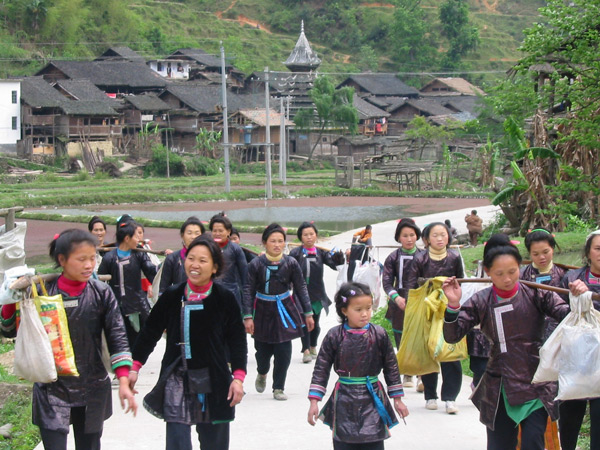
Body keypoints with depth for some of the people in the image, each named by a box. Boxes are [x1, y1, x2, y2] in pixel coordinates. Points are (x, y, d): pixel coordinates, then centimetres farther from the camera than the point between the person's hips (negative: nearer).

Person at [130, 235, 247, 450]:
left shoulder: (224, 298, -5)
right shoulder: (172, 296, -1)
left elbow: (237, 339, -1)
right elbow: (150, 332, 9)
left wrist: (238, 377, -8)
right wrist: (135, 366, 8)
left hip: (213, 381, 0)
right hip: (178, 380, 0)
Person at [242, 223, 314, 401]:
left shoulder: (290, 263, -5)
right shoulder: (256, 264, -9)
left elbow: (301, 288, 2)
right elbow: (248, 291, -7)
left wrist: (308, 313, 3)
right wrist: (248, 317, -13)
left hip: (285, 310, 1)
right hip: (263, 311, -1)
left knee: (283, 351, -5)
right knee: (263, 350, 7)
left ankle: (278, 388, 11)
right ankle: (262, 373, 43)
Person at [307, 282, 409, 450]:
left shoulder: (379, 335, -4)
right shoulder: (334, 336, -6)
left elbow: (391, 367, 5)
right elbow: (321, 369, -2)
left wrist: (397, 399, 7)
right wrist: (314, 401, -6)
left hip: (373, 400, 0)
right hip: (344, 402, 0)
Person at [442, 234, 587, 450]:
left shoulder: (536, 294, -4)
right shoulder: (481, 302, -1)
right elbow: (452, 336, -5)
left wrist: (579, 299, -30)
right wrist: (453, 305, -20)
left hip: (535, 384, -1)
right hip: (499, 389, 2)